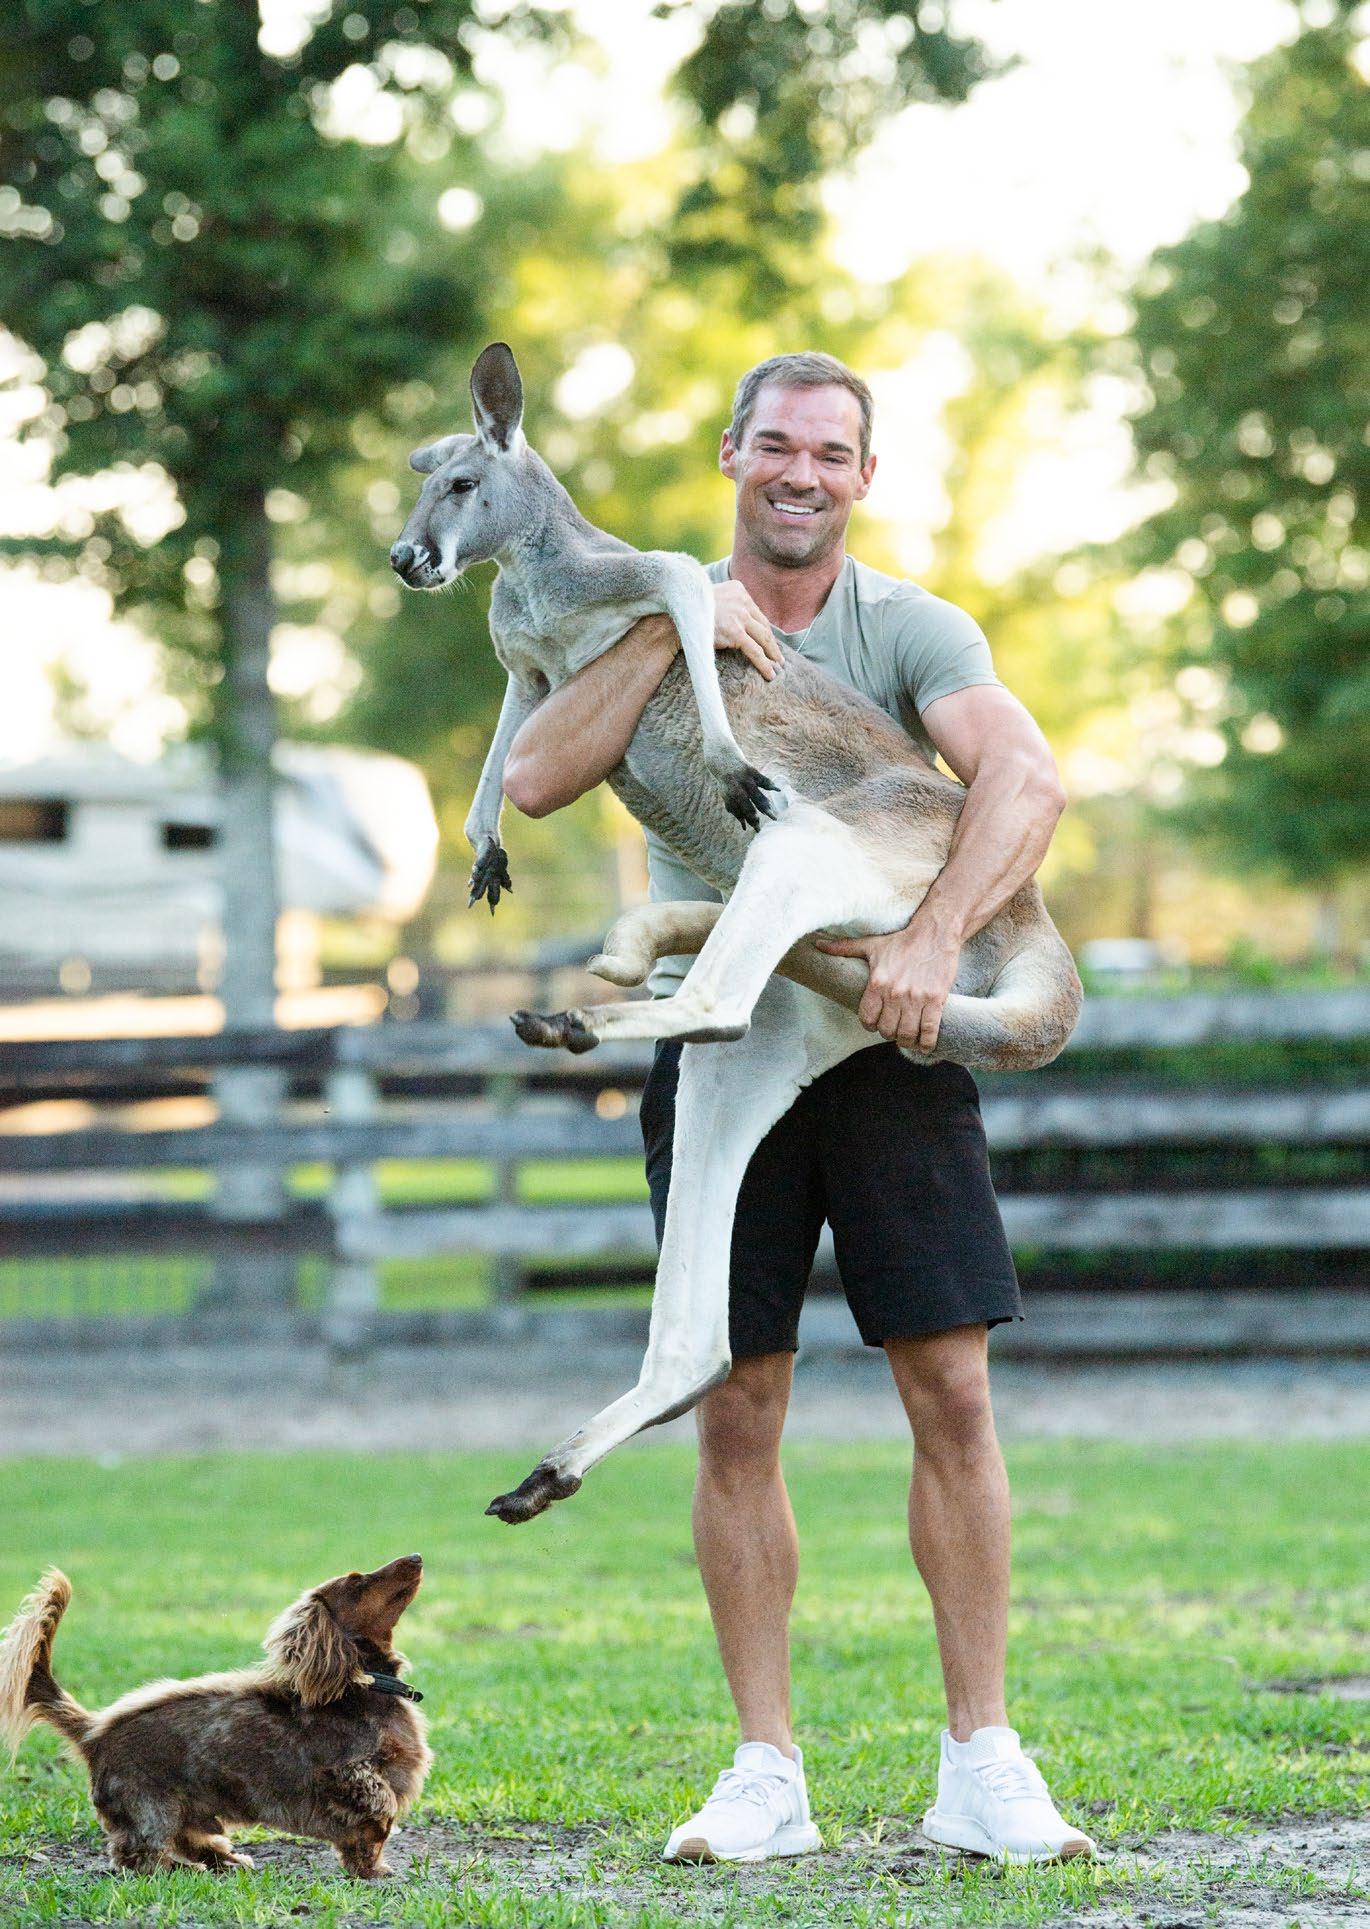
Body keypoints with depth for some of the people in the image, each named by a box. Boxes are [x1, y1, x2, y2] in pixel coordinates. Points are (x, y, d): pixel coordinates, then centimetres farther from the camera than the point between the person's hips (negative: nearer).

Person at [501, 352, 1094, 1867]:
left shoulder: (910, 630, 1)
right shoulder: (660, 623, 7)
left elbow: (1025, 779, -17)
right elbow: (533, 782, -8)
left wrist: (935, 934, -31)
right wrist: (672, 633, -14)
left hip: (887, 1045, -1)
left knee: (952, 1391, -5)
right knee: (737, 1416, 0)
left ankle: (981, 1767, 1)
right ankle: (766, 1778, 7)